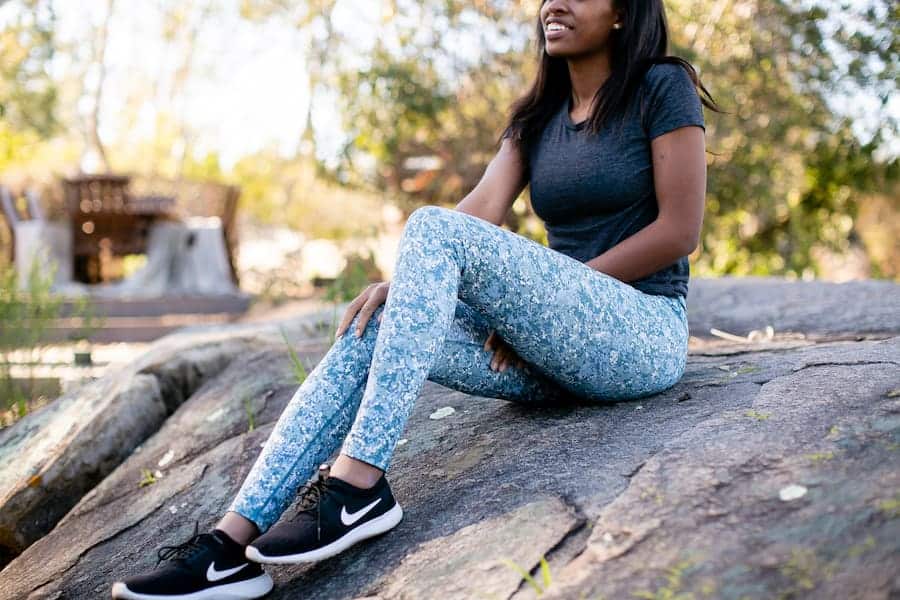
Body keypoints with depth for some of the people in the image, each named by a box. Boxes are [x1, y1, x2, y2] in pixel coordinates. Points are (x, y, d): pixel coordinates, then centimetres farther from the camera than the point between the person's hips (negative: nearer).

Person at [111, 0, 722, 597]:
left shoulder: (663, 86, -1)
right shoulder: (538, 116, 18)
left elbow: (680, 231, -10)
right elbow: (483, 209, 2)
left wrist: (540, 300, -10)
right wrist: (399, 284, -16)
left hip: (644, 335, -7)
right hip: (558, 352, 7)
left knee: (433, 228, -25)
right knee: (369, 333, -13)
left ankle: (358, 487, -27)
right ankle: (232, 543, -18)